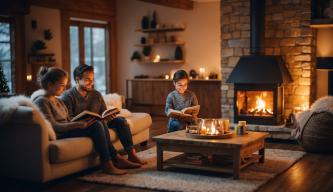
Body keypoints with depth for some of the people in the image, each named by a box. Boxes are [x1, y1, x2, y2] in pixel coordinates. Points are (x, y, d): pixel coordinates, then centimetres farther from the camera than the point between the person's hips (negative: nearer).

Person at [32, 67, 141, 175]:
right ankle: (107, 164, -17)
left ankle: (116, 159, -6)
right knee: (96, 126, -20)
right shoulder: (41, 101, -10)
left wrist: (82, 122, -4)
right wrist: (80, 124, -27)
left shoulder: (58, 101, 21)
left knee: (99, 124, -7)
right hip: (58, 137, -9)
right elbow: (53, 126, -20)